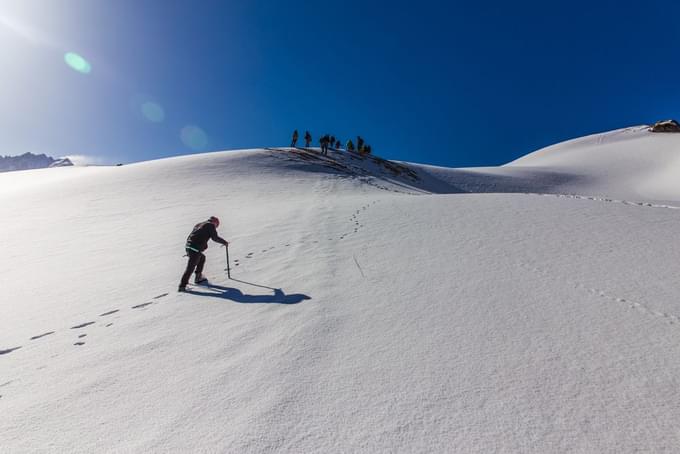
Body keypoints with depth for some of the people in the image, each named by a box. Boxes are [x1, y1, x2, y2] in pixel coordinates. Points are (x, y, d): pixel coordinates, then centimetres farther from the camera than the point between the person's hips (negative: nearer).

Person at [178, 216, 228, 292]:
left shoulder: (199, 224, 25)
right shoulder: (210, 225, 2)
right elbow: (215, 238, -6)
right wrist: (224, 242, 8)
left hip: (188, 246, 8)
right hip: (195, 249, -8)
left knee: (202, 258, 26)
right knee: (190, 268, -3)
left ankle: (198, 278, 29)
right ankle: (182, 286, 0)